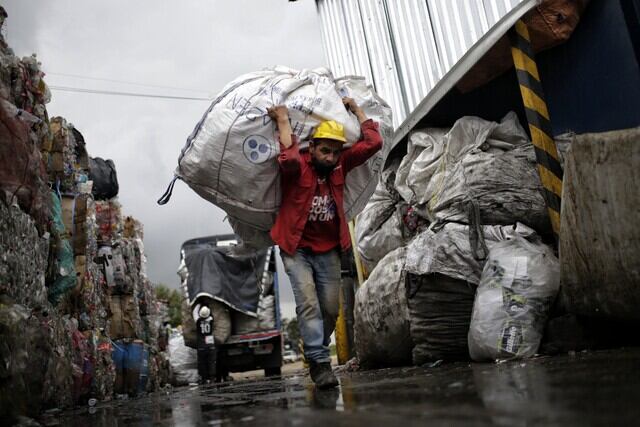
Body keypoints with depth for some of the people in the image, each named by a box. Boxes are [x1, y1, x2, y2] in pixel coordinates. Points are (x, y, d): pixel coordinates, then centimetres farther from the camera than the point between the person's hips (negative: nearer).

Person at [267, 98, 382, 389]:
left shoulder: (340, 165, 0)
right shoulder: (299, 166, -13)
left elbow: (373, 143, -2)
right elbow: (289, 159, -38)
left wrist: (356, 109, 4)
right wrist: (283, 121, -27)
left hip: (328, 251, 5)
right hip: (297, 248, -4)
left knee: (330, 309, 6)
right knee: (308, 304, -17)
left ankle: (315, 352, 29)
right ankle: (319, 361, -14)